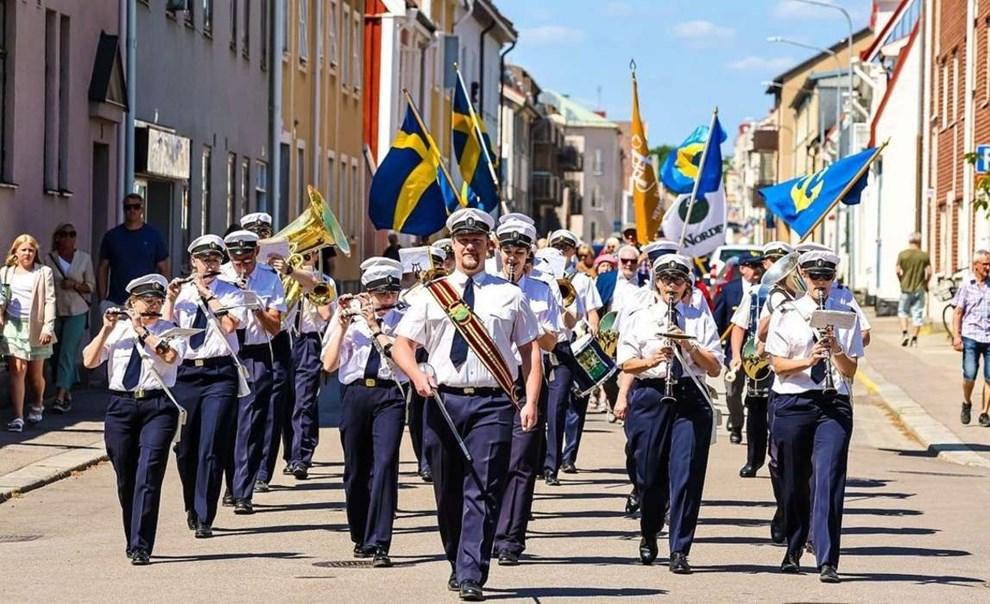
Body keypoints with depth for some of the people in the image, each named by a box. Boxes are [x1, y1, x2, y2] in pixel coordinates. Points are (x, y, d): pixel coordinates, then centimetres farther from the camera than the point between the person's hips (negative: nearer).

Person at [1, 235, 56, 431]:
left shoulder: (44, 272, 3)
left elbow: (50, 301, -2)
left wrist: (48, 327, -10)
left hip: (36, 327, -1)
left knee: (36, 374, 9)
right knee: (18, 370, -10)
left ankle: (37, 406, 38)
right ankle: (18, 417, -12)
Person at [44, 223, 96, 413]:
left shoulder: (84, 258, 4)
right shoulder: (49, 259, 3)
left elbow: (91, 285, 8)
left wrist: (75, 285, -12)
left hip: (76, 312, -2)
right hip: (55, 311, 2)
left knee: (67, 352, -12)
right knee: (57, 353, 5)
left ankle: (60, 396, -18)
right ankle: (68, 393, 19)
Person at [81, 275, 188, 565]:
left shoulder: (169, 330, 5)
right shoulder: (117, 329, 10)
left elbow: (172, 356, -16)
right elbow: (89, 361, 1)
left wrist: (142, 331, -12)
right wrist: (106, 329, -7)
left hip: (158, 406, -3)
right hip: (120, 404, 3)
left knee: (148, 475, -14)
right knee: (125, 478, 9)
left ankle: (141, 547, -16)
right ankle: (132, 540, 25)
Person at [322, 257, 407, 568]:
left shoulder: (403, 321, 6)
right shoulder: (347, 320, 6)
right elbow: (329, 364, -2)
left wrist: (375, 327, -12)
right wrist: (343, 325, -9)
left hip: (390, 394, -2)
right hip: (355, 393, 2)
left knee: (385, 464, -15)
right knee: (356, 469, 8)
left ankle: (379, 544, -17)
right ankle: (361, 538, 25)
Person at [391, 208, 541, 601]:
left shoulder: (509, 296, 9)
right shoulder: (432, 295, 11)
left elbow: (531, 350, 9)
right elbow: (401, 345, 9)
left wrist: (531, 402, -2)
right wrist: (417, 375, -12)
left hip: (493, 403, -2)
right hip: (444, 399, 2)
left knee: (482, 492, -10)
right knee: (448, 492, 9)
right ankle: (457, 564, 26)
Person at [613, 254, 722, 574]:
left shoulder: (701, 320, 11)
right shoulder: (640, 319, 10)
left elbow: (715, 367, 5)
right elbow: (625, 363, 4)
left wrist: (689, 346, -10)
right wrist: (652, 360, -14)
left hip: (691, 400, 0)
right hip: (651, 397, 0)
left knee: (687, 474, -9)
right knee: (650, 475, 4)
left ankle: (680, 552, -7)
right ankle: (649, 537, 31)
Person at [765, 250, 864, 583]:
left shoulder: (847, 315, 9)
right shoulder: (786, 314, 5)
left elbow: (850, 370, 4)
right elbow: (779, 365, -2)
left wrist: (835, 349, -15)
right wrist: (809, 360, -19)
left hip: (834, 405, 0)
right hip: (793, 403, 0)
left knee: (829, 481, -12)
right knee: (794, 482, 9)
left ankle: (828, 562, -15)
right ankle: (793, 551, 30)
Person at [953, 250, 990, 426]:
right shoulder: (967, 287, 4)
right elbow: (958, 313, 6)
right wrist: (956, 336, -4)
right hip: (971, 337, -2)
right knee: (969, 375, -11)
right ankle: (967, 403, 16)